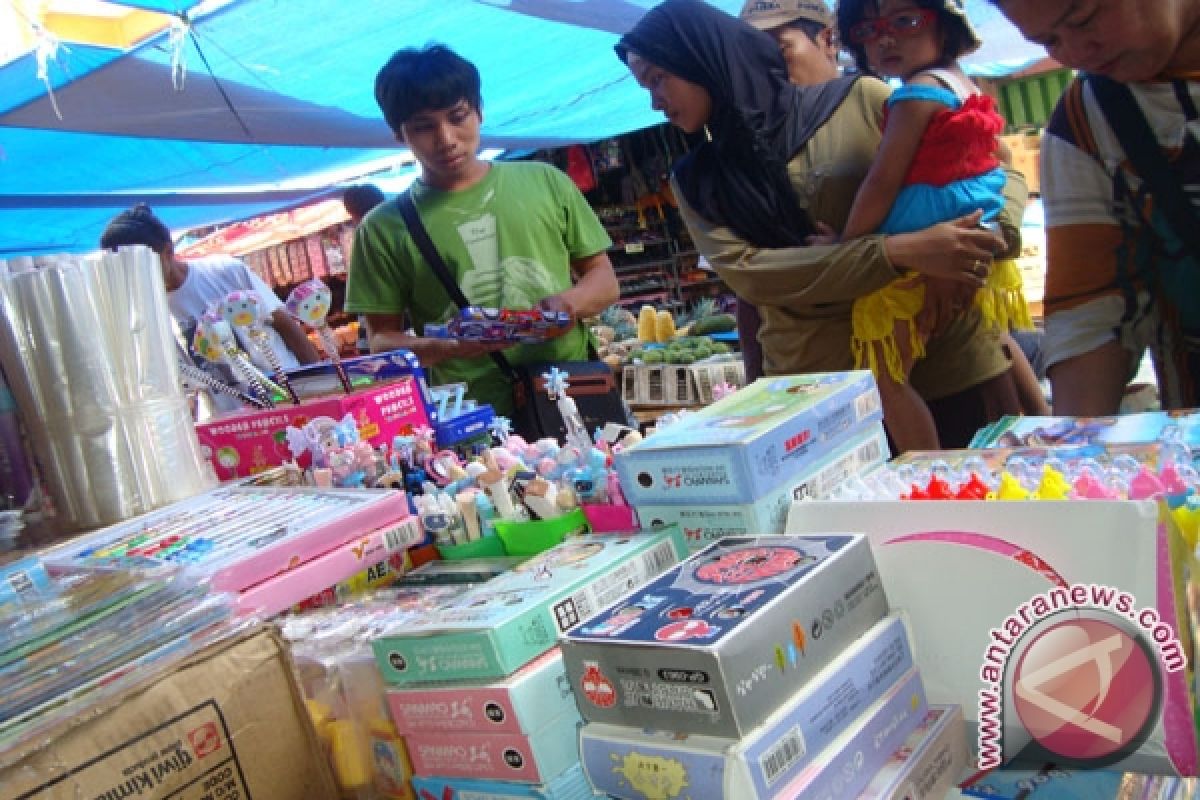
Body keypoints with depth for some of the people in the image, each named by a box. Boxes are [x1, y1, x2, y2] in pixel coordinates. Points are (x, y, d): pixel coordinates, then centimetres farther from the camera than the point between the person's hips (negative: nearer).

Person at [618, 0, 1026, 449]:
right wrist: (901, 251, -23)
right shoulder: (696, 181, 5)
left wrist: (960, 256, -20)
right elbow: (747, 274, -12)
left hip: (950, 361, -1)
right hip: (818, 392, 2)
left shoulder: (858, 101, -3)